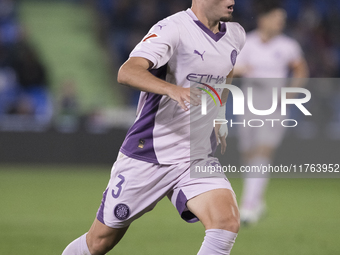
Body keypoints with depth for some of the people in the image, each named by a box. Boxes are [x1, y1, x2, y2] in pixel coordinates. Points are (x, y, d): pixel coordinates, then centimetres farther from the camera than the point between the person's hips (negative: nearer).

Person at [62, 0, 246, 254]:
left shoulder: (236, 36, 5)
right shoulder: (173, 29, -17)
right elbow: (128, 72, -33)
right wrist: (173, 89, -49)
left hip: (198, 158, 5)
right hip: (147, 155, -5)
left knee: (228, 223, -22)